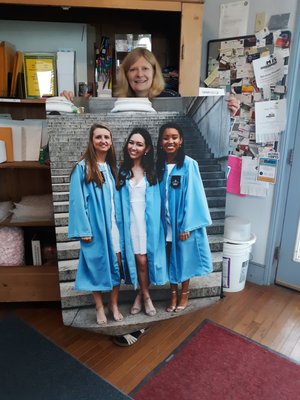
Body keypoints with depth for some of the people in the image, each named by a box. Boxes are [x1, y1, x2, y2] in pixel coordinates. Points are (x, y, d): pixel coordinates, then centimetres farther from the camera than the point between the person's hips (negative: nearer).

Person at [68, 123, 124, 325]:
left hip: (113, 225, 5)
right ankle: (100, 307, 24)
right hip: (94, 226, -4)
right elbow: (77, 200, -11)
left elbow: (118, 198, 10)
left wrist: (120, 223, 5)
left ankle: (114, 304, 26)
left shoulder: (113, 168, 9)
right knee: (97, 266, 6)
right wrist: (83, 229, -15)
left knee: (116, 265, 9)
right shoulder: (82, 168, -7)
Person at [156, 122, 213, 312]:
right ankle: (173, 293, 33)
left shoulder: (189, 164, -14)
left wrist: (186, 225, -15)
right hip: (166, 222, 4)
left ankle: (184, 294, 32)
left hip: (183, 222, -4)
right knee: (170, 258, 15)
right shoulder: (159, 165, 0)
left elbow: (192, 196, -14)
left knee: (184, 257, 12)